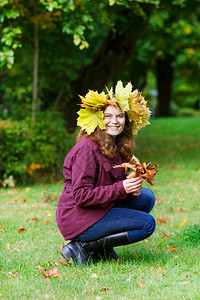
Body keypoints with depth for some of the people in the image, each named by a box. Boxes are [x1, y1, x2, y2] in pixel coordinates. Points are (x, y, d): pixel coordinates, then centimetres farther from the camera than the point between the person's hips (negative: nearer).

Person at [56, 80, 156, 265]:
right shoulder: (87, 148, -19)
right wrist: (120, 188, -27)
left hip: (100, 209, 9)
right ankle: (83, 248, -8)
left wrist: (131, 190, -8)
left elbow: (115, 189, 15)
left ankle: (104, 247, 5)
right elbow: (81, 196, -22)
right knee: (148, 224, -9)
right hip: (77, 220, -9)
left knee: (147, 197, 8)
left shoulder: (115, 146, 9)